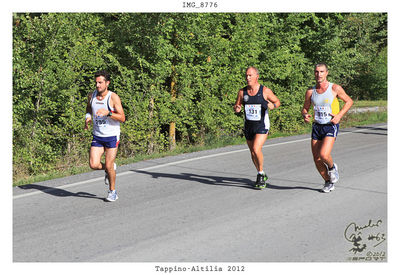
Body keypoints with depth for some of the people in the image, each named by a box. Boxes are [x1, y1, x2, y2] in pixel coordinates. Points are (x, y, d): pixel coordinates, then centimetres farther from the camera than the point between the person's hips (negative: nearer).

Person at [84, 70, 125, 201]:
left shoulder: (113, 97, -13)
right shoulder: (91, 96, 1)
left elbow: (122, 118, -14)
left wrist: (108, 113, -29)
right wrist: (88, 116, 2)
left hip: (112, 136, -4)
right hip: (97, 136, 4)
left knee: (108, 166, -3)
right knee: (93, 165, -9)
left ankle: (112, 192, 20)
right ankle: (110, 168, 25)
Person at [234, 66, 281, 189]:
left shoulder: (265, 91, -8)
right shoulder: (242, 92, 0)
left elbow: (277, 102, 4)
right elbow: (237, 105, 11)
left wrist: (273, 105, -18)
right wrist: (237, 109, -13)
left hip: (262, 125, -5)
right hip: (248, 126, 5)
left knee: (256, 149, -22)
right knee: (253, 153, 13)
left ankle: (261, 173, -2)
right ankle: (262, 176, 33)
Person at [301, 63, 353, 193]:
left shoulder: (335, 88, -8)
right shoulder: (310, 91, 1)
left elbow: (349, 101, 4)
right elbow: (305, 108, 13)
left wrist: (339, 115, -10)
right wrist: (305, 115, -11)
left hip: (331, 126, -4)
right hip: (317, 127, 4)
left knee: (323, 154, -23)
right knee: (317, 160, 3)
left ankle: (332, 167, 12)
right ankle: (329, 182, 25)